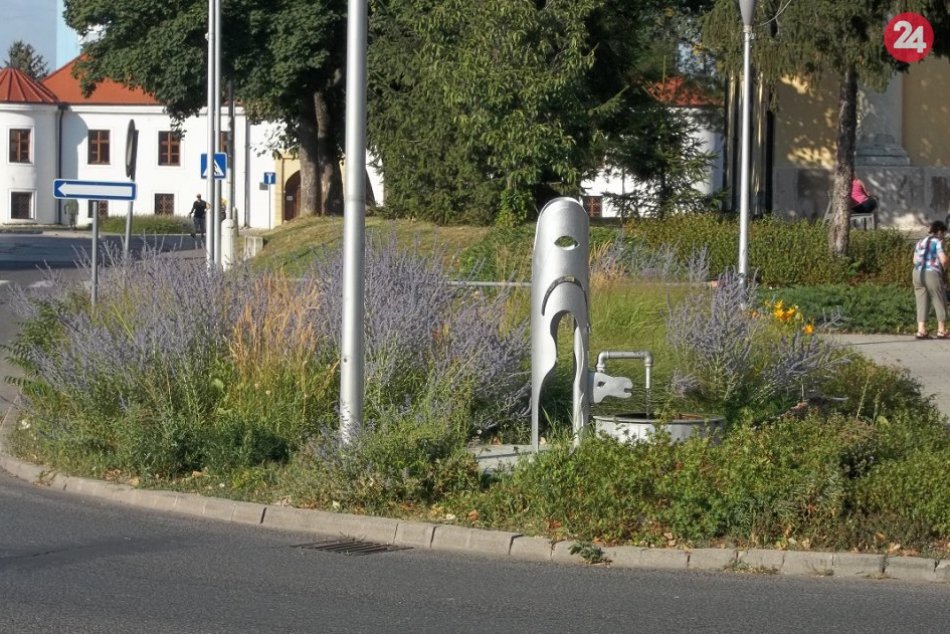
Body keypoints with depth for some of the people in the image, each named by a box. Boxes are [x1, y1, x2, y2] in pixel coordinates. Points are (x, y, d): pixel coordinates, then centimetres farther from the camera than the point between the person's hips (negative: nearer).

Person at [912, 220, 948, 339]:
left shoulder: (920, 242, 17)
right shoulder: (937, 242, -5)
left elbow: (915, 260, 18)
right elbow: (943, 259, -13)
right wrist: (943, 268, 5)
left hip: (917, 273, 6)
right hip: (932, 274, -6)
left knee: (922, 303, 6)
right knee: (940, 303, 4)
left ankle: (921, 330, -2)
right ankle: (941, 331, 3)